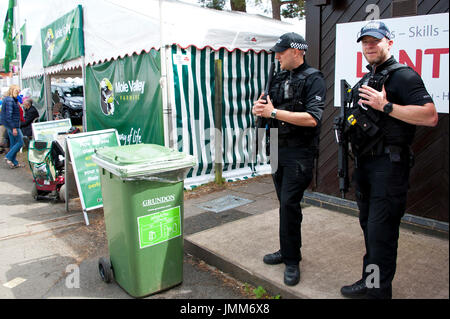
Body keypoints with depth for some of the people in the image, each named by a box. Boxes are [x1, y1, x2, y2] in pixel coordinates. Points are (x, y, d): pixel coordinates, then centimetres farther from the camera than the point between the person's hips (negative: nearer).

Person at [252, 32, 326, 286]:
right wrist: (260, 108, -6)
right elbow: (269, 108, 18)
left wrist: (274, 112, -20)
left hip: (300, 153, -7)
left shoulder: (313, 79, -9)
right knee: (285, 204, 14)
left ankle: (292, 261, 6)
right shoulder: (280, 78, 14)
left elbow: (312, 119, -21)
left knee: (289, 204, -8)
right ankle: (287, 251, 28)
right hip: (279, 149, 7)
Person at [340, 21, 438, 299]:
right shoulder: (364, 81, 18)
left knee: (381, 232, -4)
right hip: (365, 163, 9)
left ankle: (379, 291, 10)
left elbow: (430, 116, -21)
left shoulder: (403, 76, -9)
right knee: (368, 226, 16)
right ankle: (368, 281, 30)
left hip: (389, 164, -9)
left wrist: (385, 106, -22)